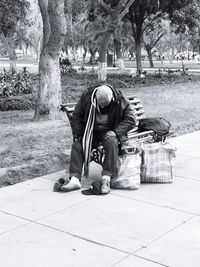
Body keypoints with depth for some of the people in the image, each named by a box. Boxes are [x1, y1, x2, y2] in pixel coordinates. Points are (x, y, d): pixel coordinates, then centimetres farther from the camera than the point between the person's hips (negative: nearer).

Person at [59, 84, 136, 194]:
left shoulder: (119, 100, -17)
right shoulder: (86, 97, -13)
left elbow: (130, 120, -13)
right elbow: (76, 117, -2)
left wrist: (115, 132, -24)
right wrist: (79, 134, -13)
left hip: (109, 132, -2)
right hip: (91, 131, 3)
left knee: (112, 142, -34)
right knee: (77, 145, -21)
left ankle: (106, 178, -33)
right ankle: (75, 179, -24)